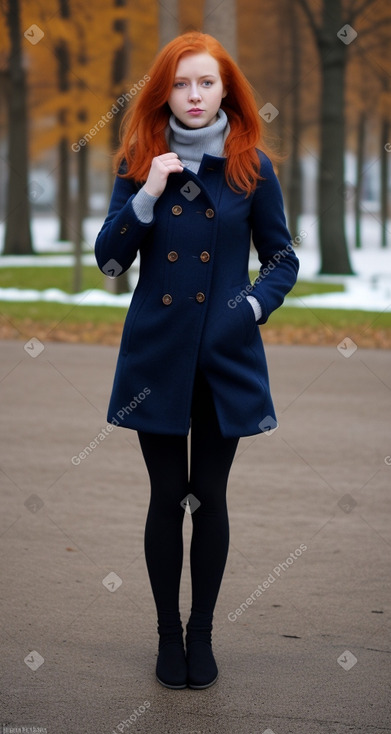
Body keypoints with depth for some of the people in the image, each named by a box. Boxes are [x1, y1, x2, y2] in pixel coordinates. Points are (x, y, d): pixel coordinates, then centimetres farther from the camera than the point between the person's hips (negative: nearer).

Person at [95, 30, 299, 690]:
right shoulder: (139, 162, 2)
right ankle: (168, 632, 20)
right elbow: (108, 259, -3)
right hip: (157, 355, 0)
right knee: (167, 497, 5)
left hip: (225, 357, 0)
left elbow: (283, 259, 8)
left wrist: (255, 304, -10)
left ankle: (202, 632, 21)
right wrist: (147, 195, -16)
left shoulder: (251, 166, 0)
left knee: (210, 496, 6)